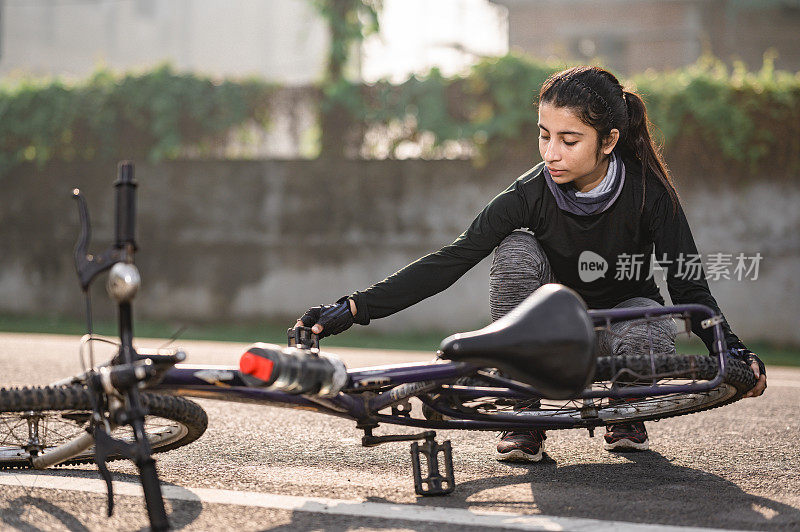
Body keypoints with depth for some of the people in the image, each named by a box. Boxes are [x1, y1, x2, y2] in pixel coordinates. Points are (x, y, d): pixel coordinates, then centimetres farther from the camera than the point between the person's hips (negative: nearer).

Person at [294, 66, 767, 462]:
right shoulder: (532, 194, -22)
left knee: (651, 335, -37)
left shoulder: (648, 191, -23)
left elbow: (689, 286, -17)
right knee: (516, 250, -29)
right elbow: (450, 261, -26)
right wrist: (354, 308, -35)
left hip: (622, 313, -1)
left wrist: (732, 349, -36)